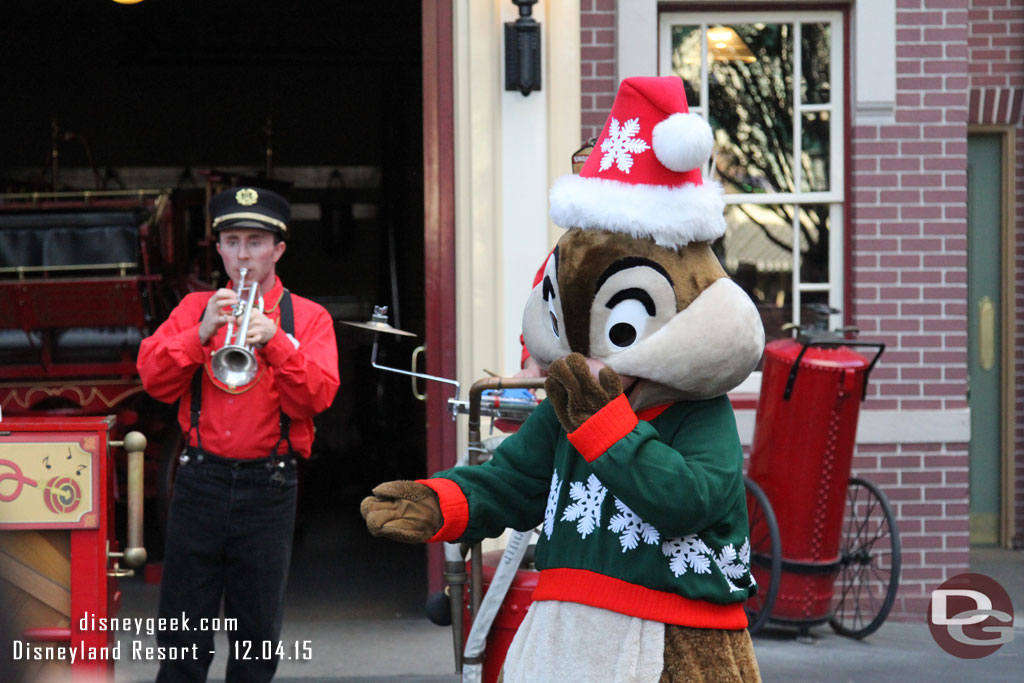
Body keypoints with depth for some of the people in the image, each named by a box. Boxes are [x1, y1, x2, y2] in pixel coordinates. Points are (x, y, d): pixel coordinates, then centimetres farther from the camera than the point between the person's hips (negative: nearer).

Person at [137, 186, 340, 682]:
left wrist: (274, 341, -20)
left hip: (269, 488, -1)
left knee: (257, 636, 4)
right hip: (200, 482, 1)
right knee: (182, 636, 1)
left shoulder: (308, 318, 7)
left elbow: (318, 396, -7)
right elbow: (153, 377, -2)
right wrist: (201, 333, -16)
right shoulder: (195, 308, 11)